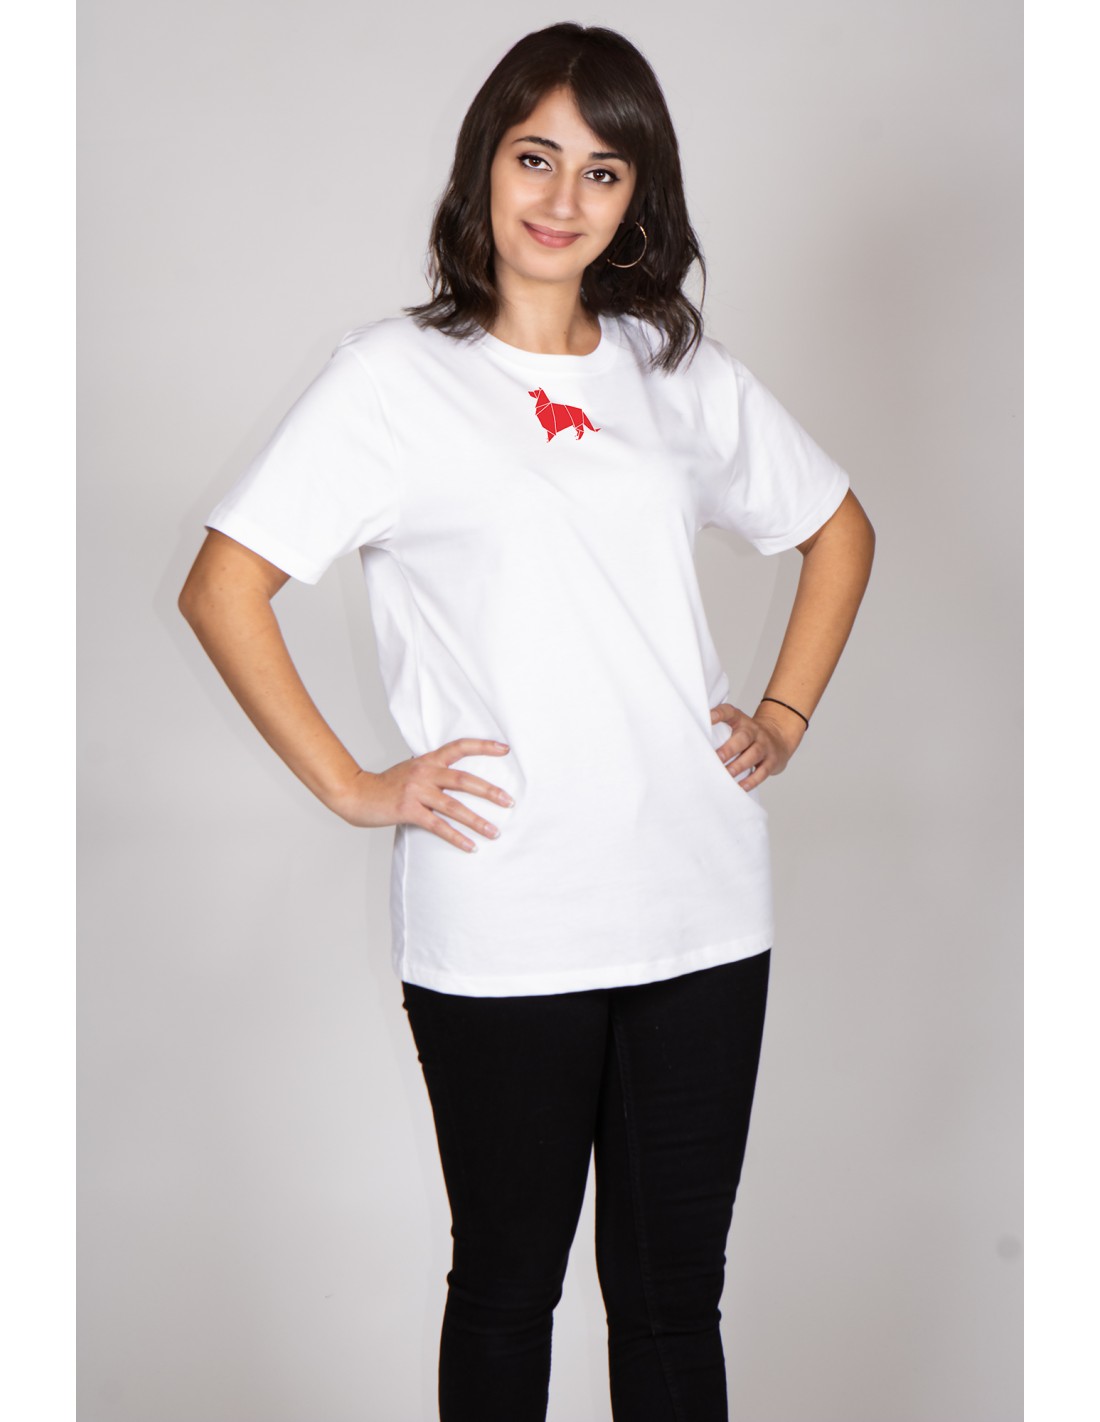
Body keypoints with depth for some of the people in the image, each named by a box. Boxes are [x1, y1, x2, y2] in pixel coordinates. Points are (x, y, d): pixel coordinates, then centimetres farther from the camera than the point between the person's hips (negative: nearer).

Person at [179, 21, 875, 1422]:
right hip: (500, 933, -3)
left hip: (700, 918, 3)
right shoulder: (396, 375, -3)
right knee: (507, 1287, 13)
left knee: (673, 1294, 13)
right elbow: (221, 588, -6)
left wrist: (783, 719, 11)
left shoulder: (683, 371, 10)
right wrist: (351, 786, -8)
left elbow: (840, 529, 22)